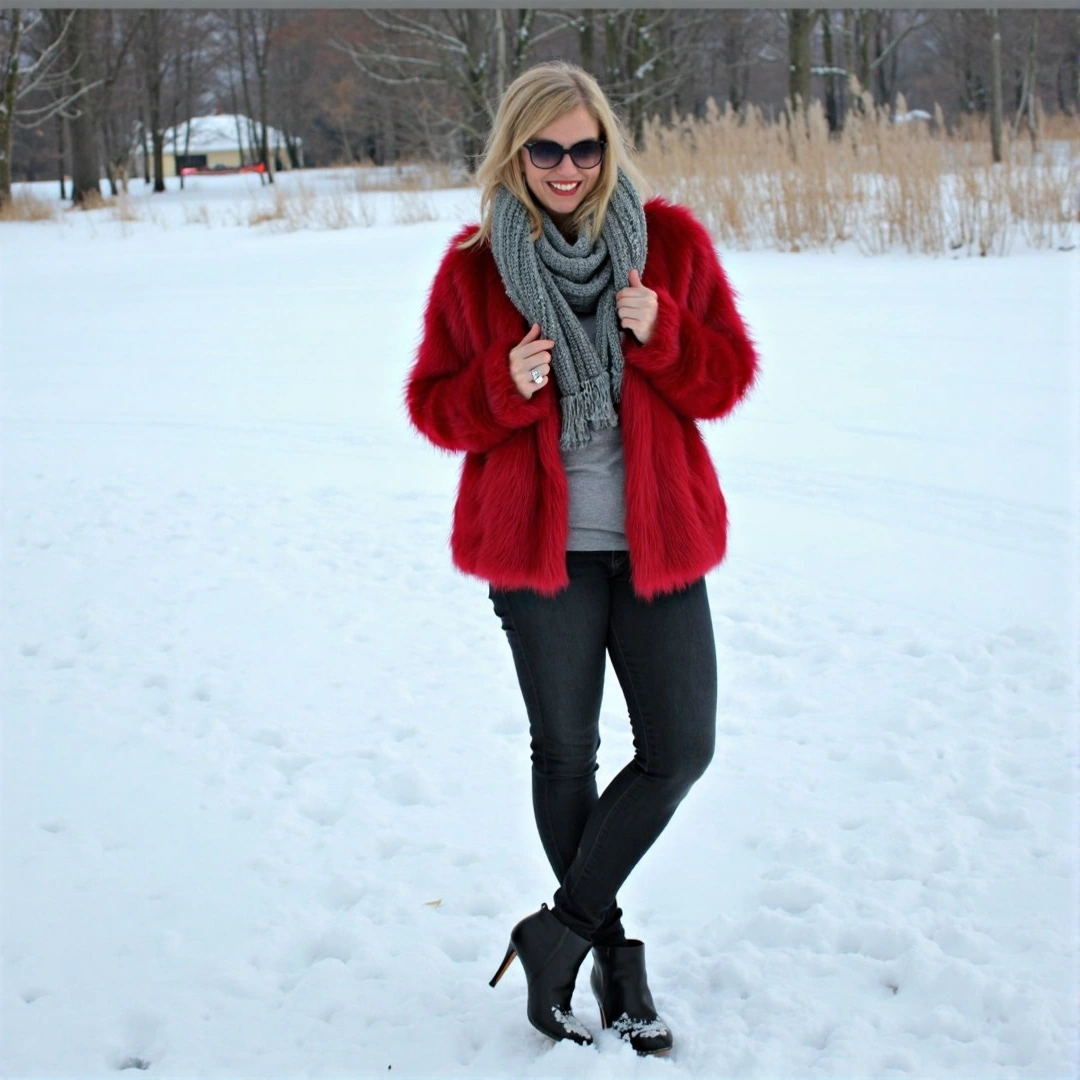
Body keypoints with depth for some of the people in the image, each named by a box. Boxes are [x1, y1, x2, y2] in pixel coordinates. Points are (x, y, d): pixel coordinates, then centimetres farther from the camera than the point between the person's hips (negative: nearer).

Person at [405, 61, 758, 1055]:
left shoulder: (670, 241, -1)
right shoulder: (474, 267, -3)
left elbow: (730, 376, 3)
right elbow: (432, 403, 2)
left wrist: (662, 334, -16)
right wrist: (504, 384, -18)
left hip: (656, 540, 2)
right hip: (538, 546, -1)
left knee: (681, 748, 0)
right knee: (566, 753, 9)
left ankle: (560, 932, 15)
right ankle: (611, 952, 27)